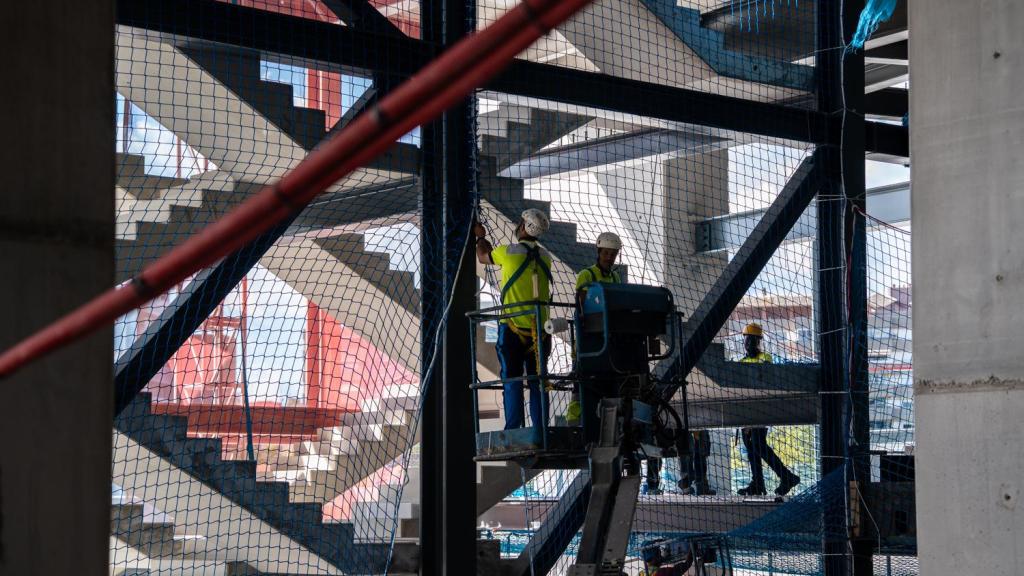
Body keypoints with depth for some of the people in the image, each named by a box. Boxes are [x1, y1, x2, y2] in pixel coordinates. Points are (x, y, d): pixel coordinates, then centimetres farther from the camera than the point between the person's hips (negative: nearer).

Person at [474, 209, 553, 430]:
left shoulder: (507, 252, -6)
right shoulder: (545, 257, 7)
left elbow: (483, 257, 16)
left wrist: (480, 237, 36)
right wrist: (485, 239, 32)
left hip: (512, 328, -4)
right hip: (540, 330, 4)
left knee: (512, 382, -1)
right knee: (537, 383, 7)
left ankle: (513, 430, -6)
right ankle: (540, 429, 4)